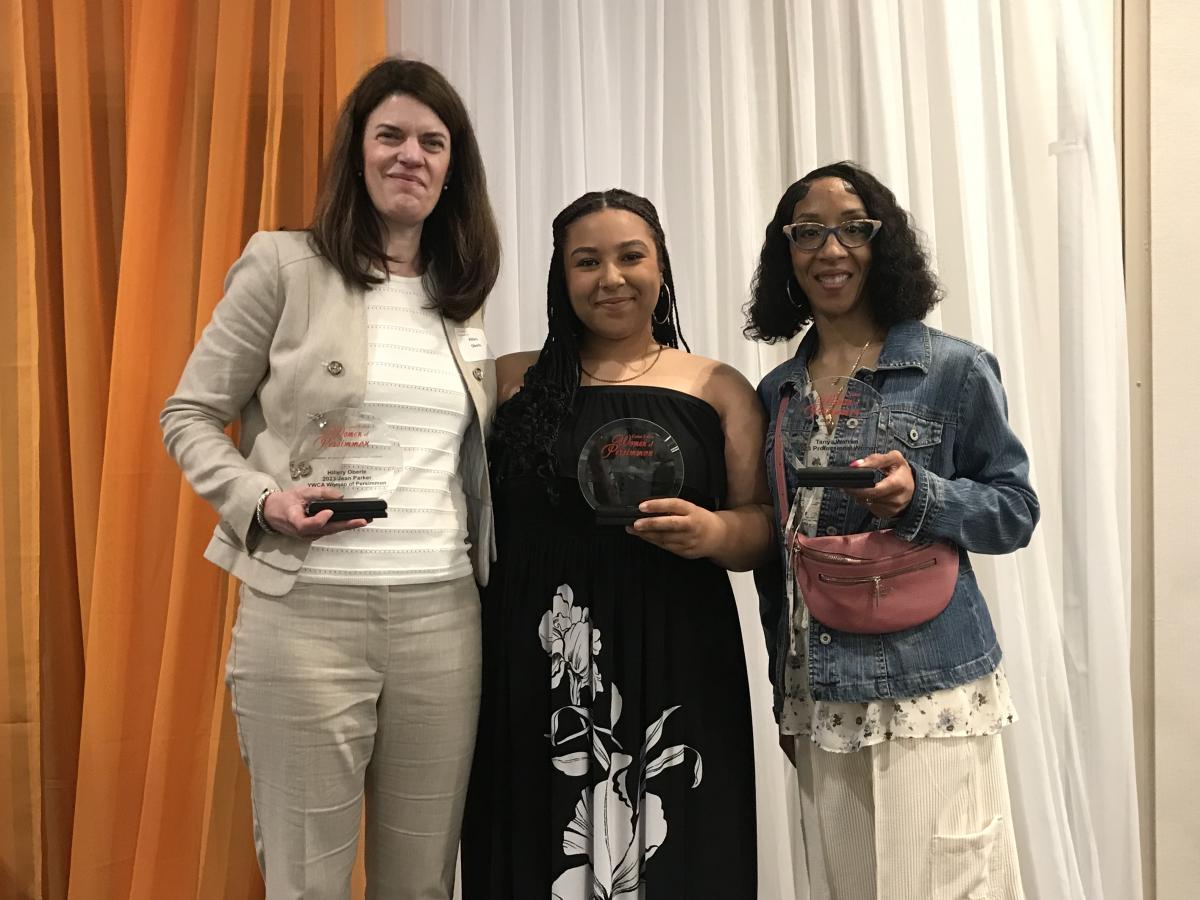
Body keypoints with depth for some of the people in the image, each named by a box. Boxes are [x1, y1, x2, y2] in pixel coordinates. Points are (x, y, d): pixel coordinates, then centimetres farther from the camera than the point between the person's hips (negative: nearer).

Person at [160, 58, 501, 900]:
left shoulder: (463, 298, 12)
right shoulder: (285, 266, -2)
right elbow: (189, 415, 2)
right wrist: (259, 499, -15)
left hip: (444, 614, 4)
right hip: (307, 612, -4)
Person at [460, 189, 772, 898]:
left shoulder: (719, 389, 8)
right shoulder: (512, 382, 9)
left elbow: (763, 526, 5)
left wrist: (715, 531, -14)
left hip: (674, 665, 0)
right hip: (535, 666, 1)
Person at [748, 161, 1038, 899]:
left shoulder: (955, 369, -5)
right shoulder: (775, 392, 7)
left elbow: (1016, 511, -2)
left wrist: (919, 495, -22)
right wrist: (786, 693, 14)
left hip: (930, 692, -4)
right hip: (819, 697, 4)